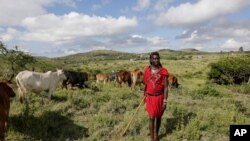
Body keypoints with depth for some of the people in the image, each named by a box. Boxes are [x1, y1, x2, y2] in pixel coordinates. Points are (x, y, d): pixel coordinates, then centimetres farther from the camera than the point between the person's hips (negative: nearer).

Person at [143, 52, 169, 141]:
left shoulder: (163, 71, -9)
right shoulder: (147, 70, -3)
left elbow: (166, 87, -8)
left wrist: (165, 101, -11)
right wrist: (144, 96, 16)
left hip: (160, 97, 0)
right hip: (150, 97, 1)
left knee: (158, 117, 14)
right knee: (152, 118, -2)